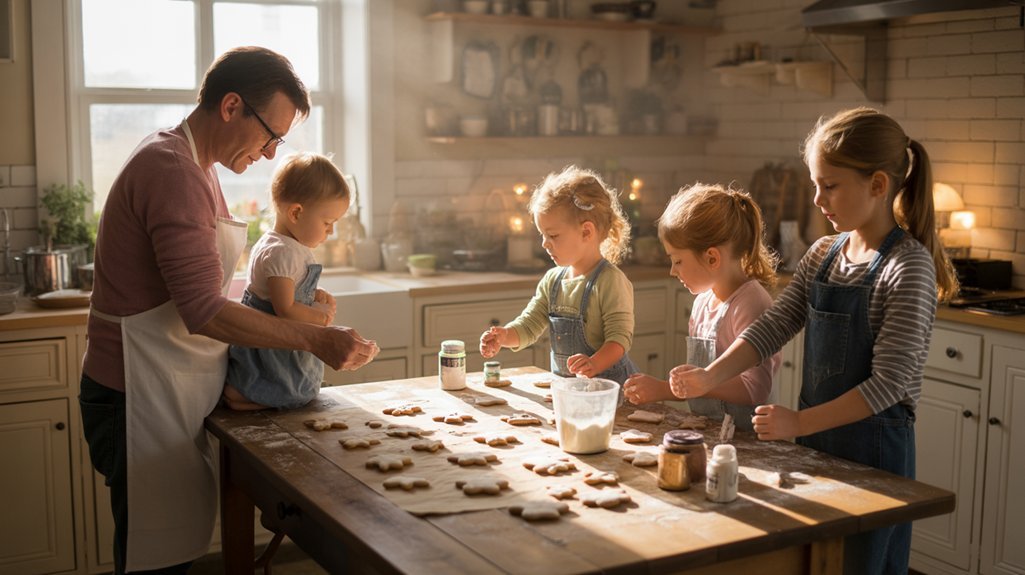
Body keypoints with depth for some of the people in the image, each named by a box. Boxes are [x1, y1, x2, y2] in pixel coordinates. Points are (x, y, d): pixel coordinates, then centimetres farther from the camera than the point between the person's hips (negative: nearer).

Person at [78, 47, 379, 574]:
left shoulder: (190, 164, 14)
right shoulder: (173, 170, -19)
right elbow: (205, 312, -24)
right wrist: (316, 339, -20)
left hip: (168, 392, 10)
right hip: (142, 398, -10)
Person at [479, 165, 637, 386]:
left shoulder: (611, 281, -9)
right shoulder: (552, 280, 13)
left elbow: (620, 338, -13)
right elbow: (528, 326, 13)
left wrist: (594, 364, -32)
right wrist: (503, 336, -8)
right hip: (564, 385, 5)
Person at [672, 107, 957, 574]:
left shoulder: (909, 266, -16)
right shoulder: (824, 254, 5)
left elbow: (889, 382, -20)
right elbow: (774, 326, 2)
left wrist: (799, 422, -23)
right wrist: (710, 377, -12)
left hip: (873, 449, -6)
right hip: (815, 440, 7)